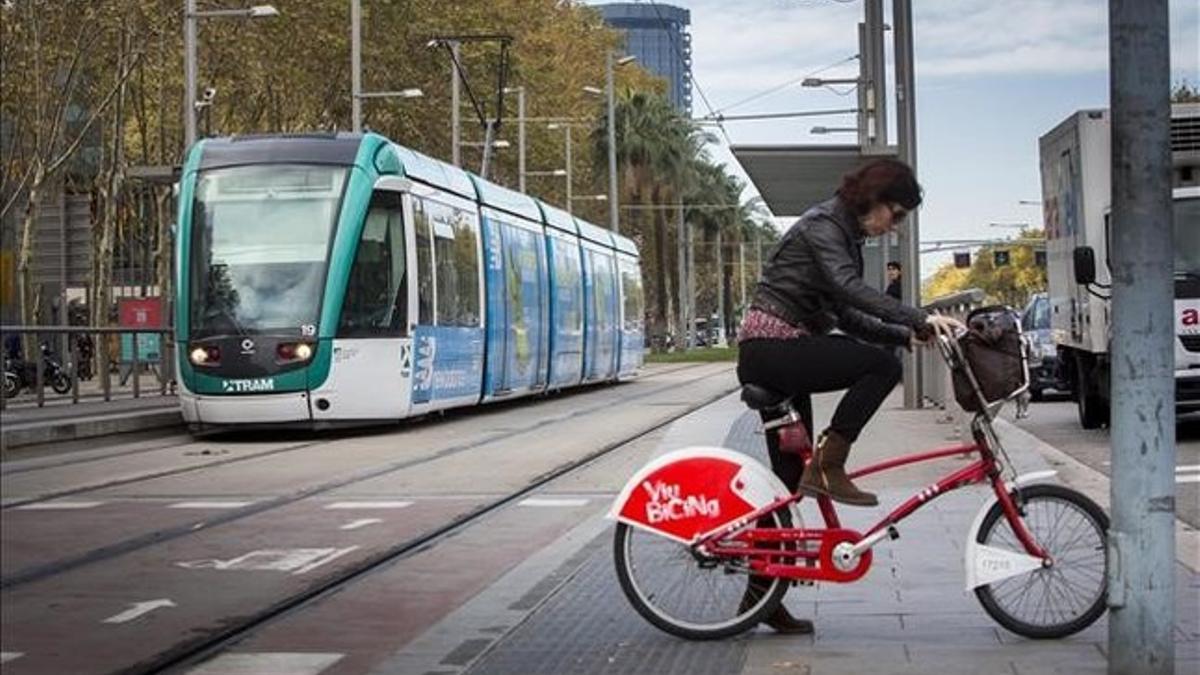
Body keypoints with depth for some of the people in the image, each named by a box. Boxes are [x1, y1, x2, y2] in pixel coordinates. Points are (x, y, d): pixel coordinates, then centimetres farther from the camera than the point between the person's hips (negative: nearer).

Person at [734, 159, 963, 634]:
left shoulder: (846, 236, 18)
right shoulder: (822, 225, -12)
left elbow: (846, 317, 20)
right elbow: (850, 289, -28)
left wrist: (907, 334, 7)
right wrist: (920, 318, -35)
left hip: (780, 355, 10)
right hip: (770, 349, -10)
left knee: (790, 480, 8)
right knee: (881, 365, -23)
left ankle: (762, 594, 13)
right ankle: (827, 466, -18)